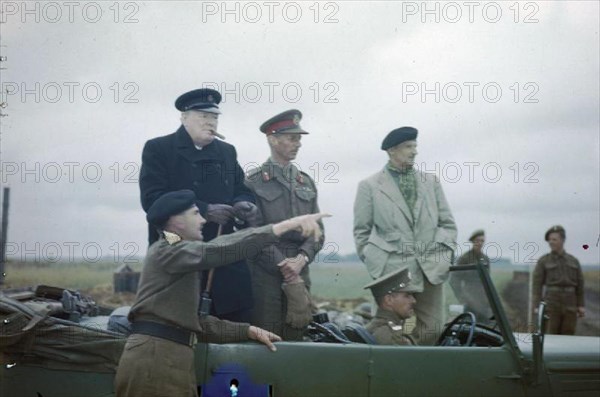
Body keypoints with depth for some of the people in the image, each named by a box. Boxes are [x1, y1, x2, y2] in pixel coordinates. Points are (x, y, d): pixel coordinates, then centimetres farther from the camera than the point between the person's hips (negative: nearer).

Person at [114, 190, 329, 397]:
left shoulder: (178, 258, 25)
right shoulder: (166, 250, -5)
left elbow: (194, 321, 20)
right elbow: (218, 250, -22)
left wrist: (248, 331, 12)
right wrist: (287, 225, -26)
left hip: (171, 357, 10)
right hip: (155, 357, -10)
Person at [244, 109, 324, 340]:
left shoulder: (306, 183, 15)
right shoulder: (254, 181, 0)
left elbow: (317, 230, 10)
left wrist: (302, 258, -8)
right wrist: (282, 264, -13)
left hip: (300, 272, 5)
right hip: (265, 271, -5)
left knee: (296, 337, 6)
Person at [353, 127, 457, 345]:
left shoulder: (431, 181, 15)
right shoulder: (369, 186, 6)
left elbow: (447, 222, 17)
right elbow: (362, 231, 9)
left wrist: (446, 252, 5)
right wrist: (372, 261, 3)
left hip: (431, 267, 3)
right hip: (394, 268, -3)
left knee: (432, 329, -1)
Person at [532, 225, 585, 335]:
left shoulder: (574, 261, 11)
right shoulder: (543, 261, 3)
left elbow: (580, 284, 12)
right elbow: (537, 284, -2)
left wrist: (581, 306, 5)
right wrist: (536, 306, -11)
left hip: (570, 306, 3)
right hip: (551, 305, -2)